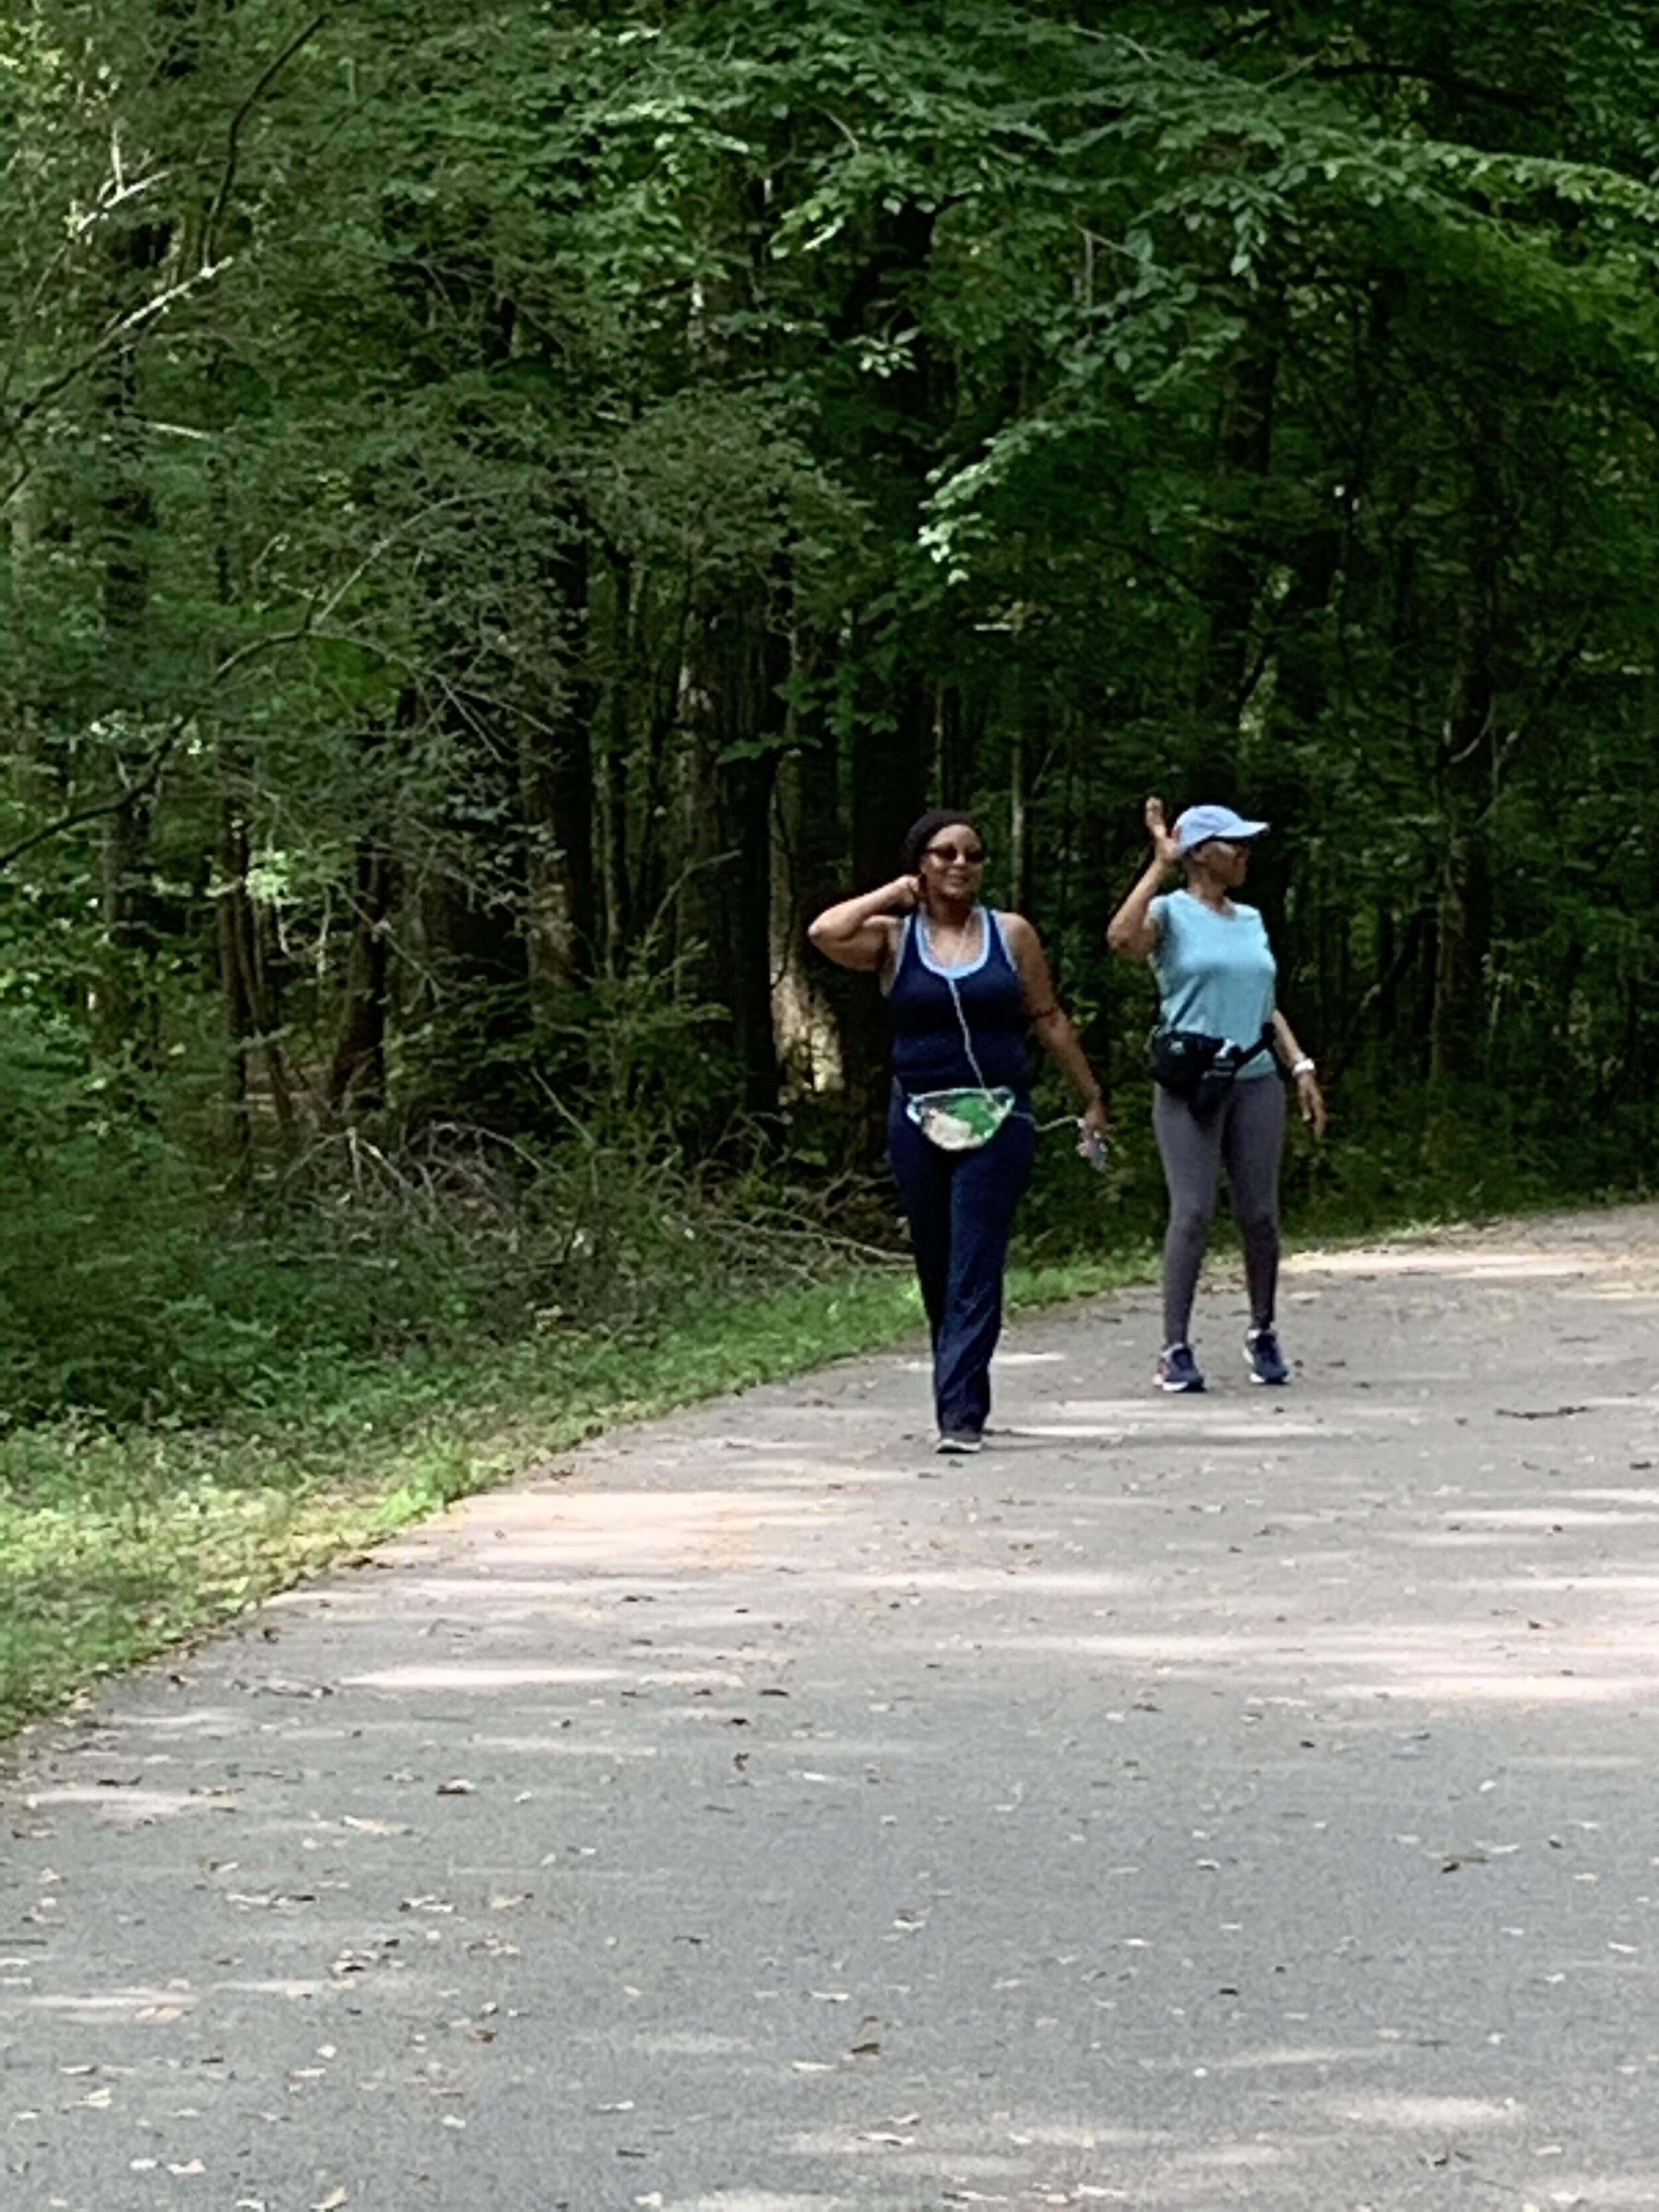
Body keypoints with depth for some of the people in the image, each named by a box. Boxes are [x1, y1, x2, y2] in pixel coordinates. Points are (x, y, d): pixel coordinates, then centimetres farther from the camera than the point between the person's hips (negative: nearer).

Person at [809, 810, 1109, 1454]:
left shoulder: (1011, 935, 7)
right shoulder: (893, 939, 4)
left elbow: (1049, 1020, 12)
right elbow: (825, 933, -15)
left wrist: (1092, 1099, 14)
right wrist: (891, 895, -2)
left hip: (999, 1118, -1)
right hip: (919, 1121, 1)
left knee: (975, 1272, -9)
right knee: (936, 1271, 10)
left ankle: (961, 1412, -13)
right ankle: (960, 1397, 26)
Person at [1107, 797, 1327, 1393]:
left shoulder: (1250, 921, 17)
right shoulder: (1171, 913, -1)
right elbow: (1122, 939, -23)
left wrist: (1301, 1066, 14)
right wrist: (1160, 866, -18)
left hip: (1255, 1081, 5)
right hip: (1190, 1086, -5)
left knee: (1260, 1213, 4)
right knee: (1192, 1212, -10)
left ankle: (1263, 1333, 20)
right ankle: (1176, 1348, -5)